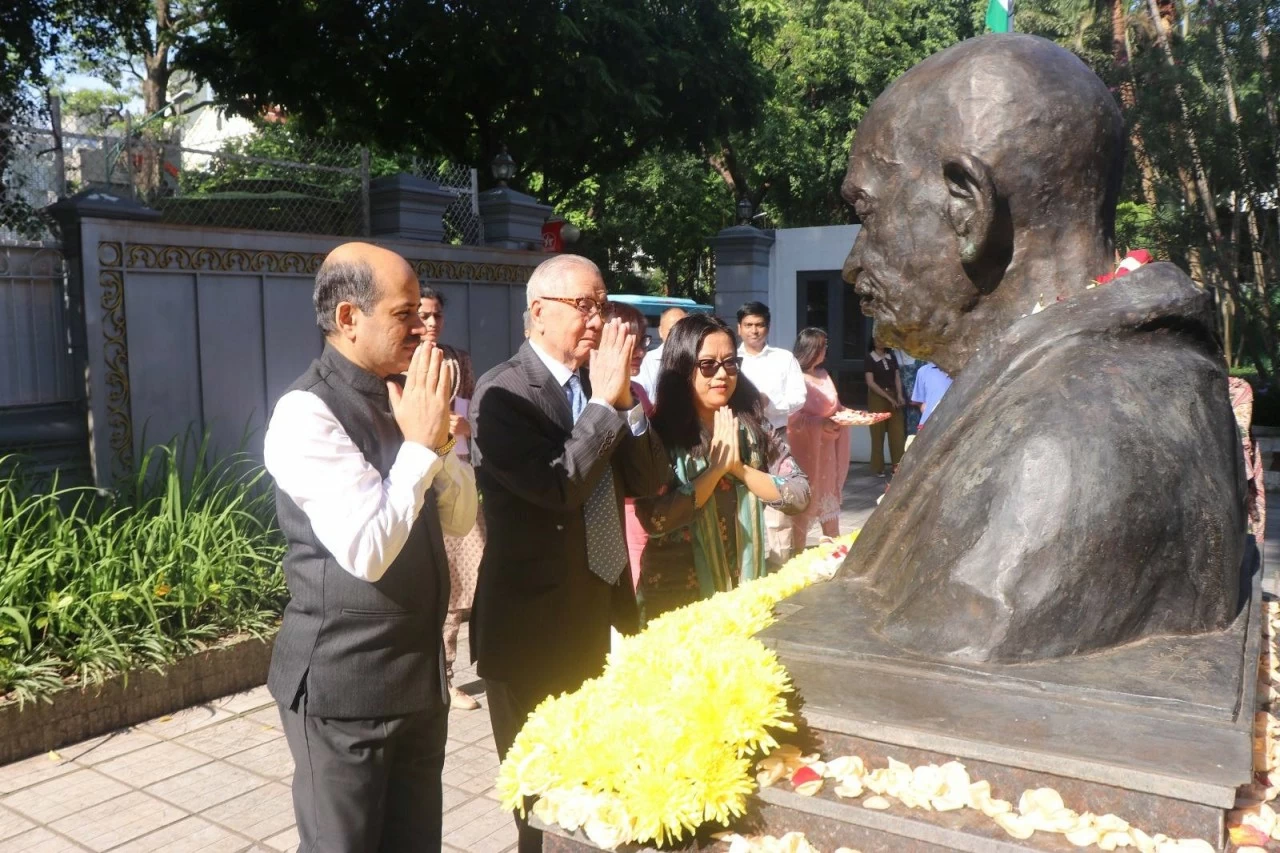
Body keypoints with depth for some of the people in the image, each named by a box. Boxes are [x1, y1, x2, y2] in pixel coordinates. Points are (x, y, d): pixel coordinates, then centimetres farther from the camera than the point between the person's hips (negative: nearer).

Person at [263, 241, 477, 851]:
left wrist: (437, 436, -9)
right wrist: (421, 442, -20)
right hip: (343, 685, -7)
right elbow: (368, 550, -26)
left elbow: (458, 520, 7)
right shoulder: (306, 413, -18)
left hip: (419, 674, 7)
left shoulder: (398, 396, 5)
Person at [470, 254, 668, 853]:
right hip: (535, 624, -6)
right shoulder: (503, 392, -16)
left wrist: (625, 399, -11)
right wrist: (604, 402, -20)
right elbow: (557, 486, -27)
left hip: (598, 614, 7)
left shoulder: (599, 385, 5)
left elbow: (650, 480, 1)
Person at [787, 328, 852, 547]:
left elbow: (835, 407, 18)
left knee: (829, 494, 15)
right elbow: (793, 418, -22)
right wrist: (821, 424, -32)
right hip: (805, 449, -8)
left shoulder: (823, 375, 11)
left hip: (826, 448, 8)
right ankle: (798, 552, 11)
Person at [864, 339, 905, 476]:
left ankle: (898, 466, 8)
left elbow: (897, 377, 8)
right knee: (878, 434, -1)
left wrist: (899, 396, -7)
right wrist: (888, 398, -12)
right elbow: (870, 382, -10)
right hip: (877, 398, -4)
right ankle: (878, 468, 6)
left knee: (898, 433, 2)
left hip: (893, 396, 4)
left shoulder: (891, 357, 10)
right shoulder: (870, 358, -4)